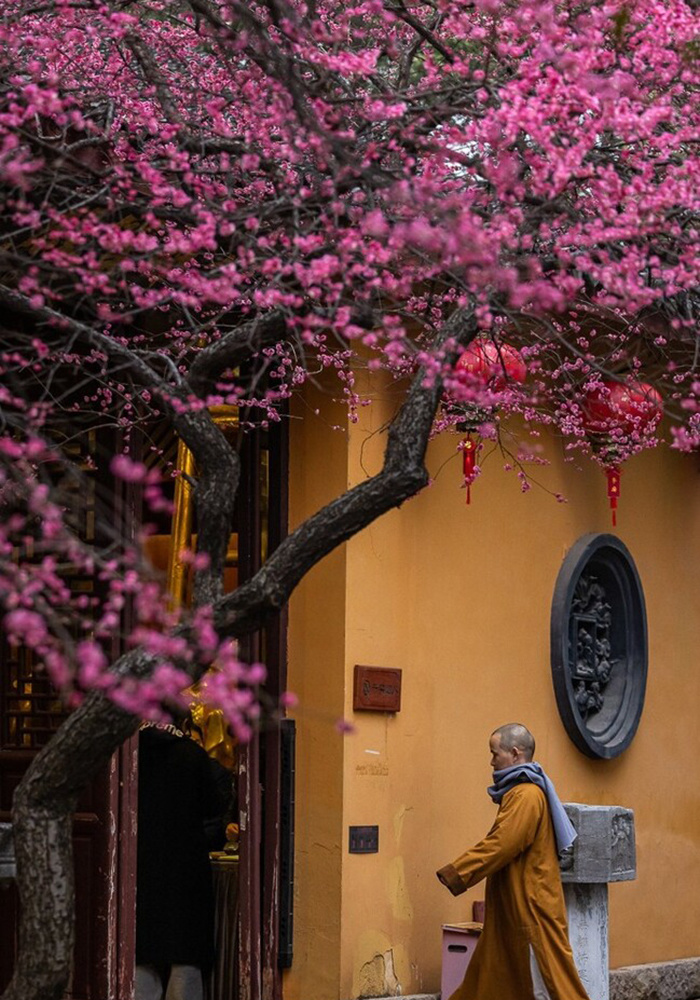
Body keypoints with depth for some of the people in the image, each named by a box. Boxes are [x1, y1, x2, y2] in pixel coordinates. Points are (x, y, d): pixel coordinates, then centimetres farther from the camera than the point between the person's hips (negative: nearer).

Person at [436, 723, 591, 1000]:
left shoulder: (527, 795, -18)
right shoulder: (520, 790, 14)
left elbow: (500, 844, -23)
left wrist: (455, 873, -18)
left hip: (530, 908, -10)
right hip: (512, 907, 10)